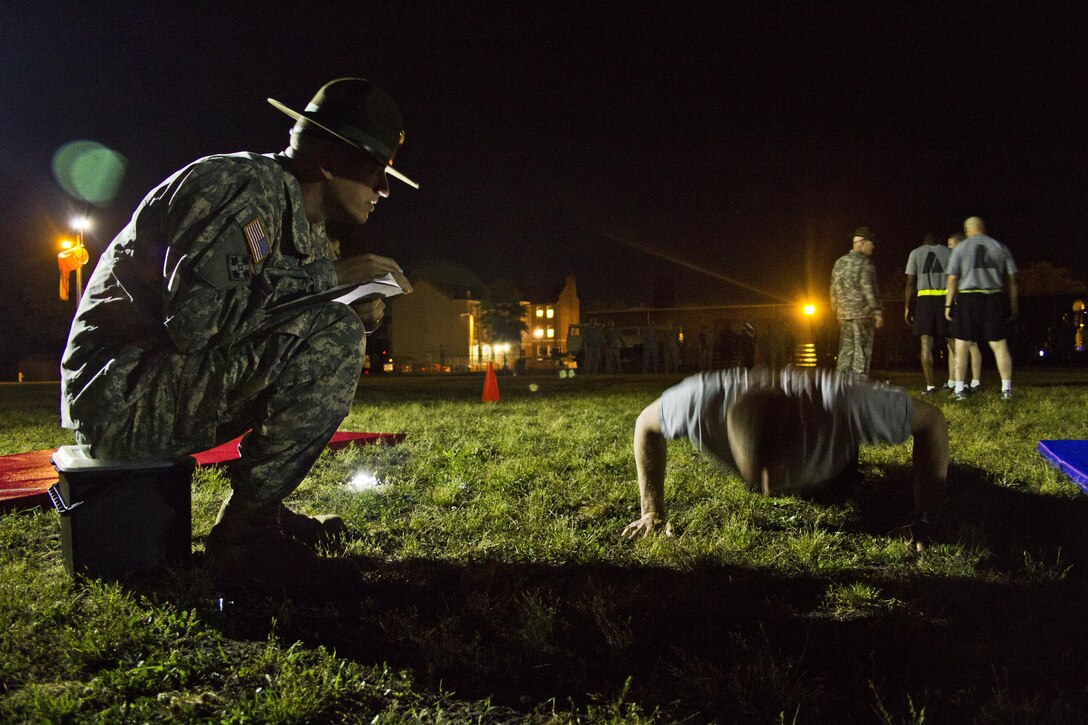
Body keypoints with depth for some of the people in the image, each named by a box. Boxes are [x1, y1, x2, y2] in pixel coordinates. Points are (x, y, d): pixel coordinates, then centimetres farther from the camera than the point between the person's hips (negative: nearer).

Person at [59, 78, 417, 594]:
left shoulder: (305, 223, 13)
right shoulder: (243, 186, -15)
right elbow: (196, 319, -26)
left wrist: (353, 312, -4)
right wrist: (327, 277, -18)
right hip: (119, 394, -10)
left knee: (338, 336, 12)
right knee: (333, 339, -24)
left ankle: (262, 508, 7)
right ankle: (242, 539, -14)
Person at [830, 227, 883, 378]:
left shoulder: (839, 262, 13)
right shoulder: (864, 262, -9)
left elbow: (834, 288, 16)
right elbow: (868, 289, -14)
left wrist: (836, 308, 24)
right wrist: (877, 312, -11)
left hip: (843, 314, 7)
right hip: (862, 313, -7)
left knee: (846, 350, 11)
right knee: (862, 350, -3)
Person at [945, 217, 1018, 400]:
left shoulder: (960, 248, 3)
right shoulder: (1001, 248, 10)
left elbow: (952, 280, -2)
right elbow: (1011, 279, 9)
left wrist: (948, 304, 3)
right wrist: (1013, 306, 14)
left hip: (966, 298, -2)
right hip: (993, 298, 2)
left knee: (961, 346, 2)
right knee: (999, 344, 6)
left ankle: (959, 389, 0)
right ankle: (1007, 389, 6)